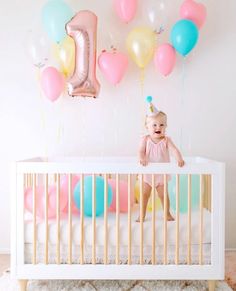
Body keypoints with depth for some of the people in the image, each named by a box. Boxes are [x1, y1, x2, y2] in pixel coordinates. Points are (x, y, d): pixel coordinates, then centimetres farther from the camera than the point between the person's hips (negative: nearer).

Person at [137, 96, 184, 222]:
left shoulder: (166, 140, -9)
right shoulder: (145, 139, -9)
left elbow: (174, 150, -23)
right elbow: (141, 151, -19)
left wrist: (179, 159, -42)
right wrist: (142, 158, -42)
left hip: (162, 173, 0)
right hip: (147, 173, 0)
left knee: (163, 194, 12)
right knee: (144, 194, 8)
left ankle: (167, 214, 32)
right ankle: (142, 215, 23)